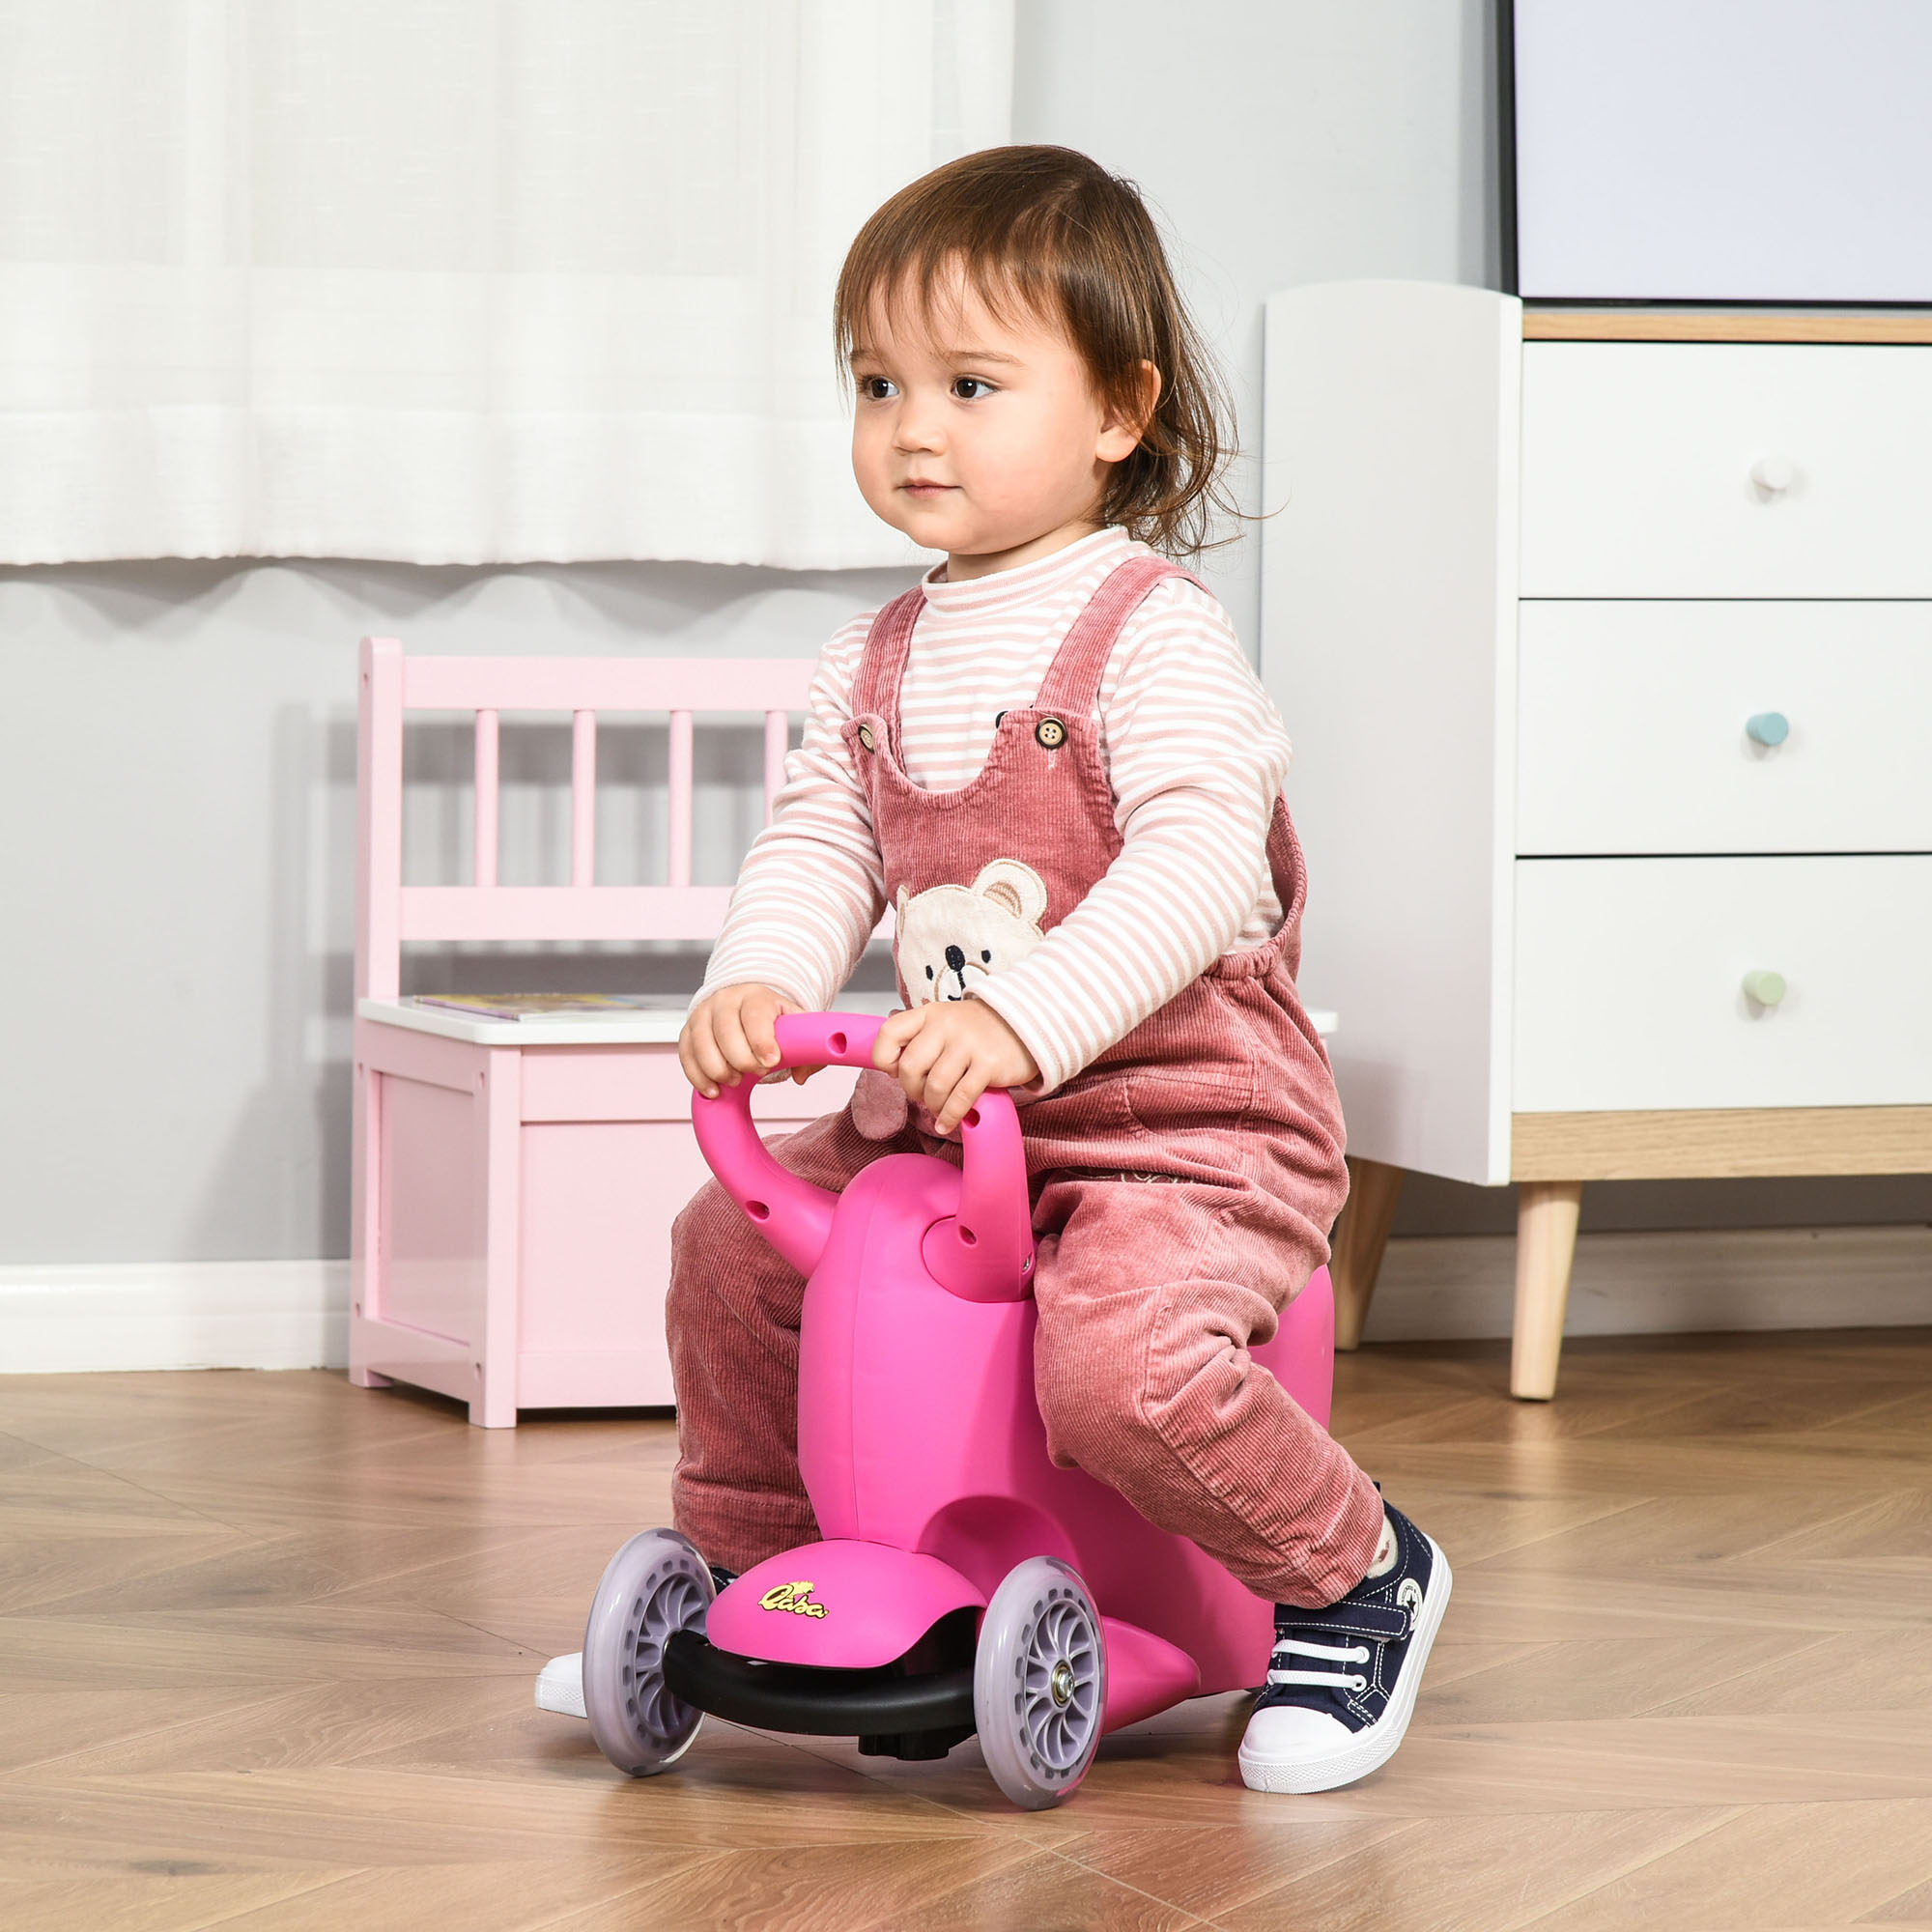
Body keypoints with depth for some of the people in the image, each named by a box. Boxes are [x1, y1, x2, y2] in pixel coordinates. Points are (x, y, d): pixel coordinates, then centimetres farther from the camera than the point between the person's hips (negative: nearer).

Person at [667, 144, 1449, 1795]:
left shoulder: (1155, 629, -13)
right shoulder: (881, 662, 11)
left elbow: (1199, 863, -26)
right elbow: (819, 847, 6)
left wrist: (1028, 1014, -38)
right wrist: (756, 984, -16)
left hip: (1185, 1115, -8)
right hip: (944, 1115, 8)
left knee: (1121, 1360, -31)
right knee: (737, 1242, 7)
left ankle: (1357, 1575, -6)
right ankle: (747, 1563, 27)